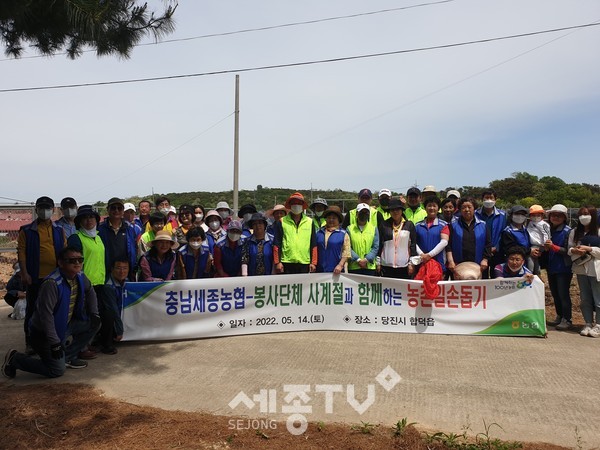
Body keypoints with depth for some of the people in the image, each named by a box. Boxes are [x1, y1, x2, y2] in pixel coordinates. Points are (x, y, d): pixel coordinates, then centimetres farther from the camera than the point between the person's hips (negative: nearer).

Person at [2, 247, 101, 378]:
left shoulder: (80, 277, -5)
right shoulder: (52, 284, -29)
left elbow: (90, 292, 17)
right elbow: (46, 315, -29)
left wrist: (94, 313, 4)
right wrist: (54, 343, -26)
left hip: (66, 325, 8)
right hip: (44, 332, -8)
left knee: (94, 323, -1)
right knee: (57, 370, -10)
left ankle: (68, 357, 10)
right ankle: (15, 359, 8)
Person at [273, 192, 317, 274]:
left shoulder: (309, 222, 10)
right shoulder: (282, 222, 5)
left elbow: (314, 245, 9)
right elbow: (276, 244, 4)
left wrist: (313, 263, 2)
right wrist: (277, 262, -3)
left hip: (304, 264, 2)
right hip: (287, 263, -1)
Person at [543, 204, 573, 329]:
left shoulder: (567, 231, -9)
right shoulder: (549, 230, 9)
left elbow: (567, 250, -13)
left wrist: (553, 246, -20)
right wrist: (546, 247, -3)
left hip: (563, 268, -7)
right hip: (551, 267, 7)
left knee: (563, 294, -4)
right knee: (555, 294, 14)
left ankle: (566, 320, 5)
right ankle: (559, 317, 26)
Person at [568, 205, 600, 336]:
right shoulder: (574, 232, 10)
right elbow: (569, 248, 9)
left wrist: (588, 248, -18)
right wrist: (575, 251, -11)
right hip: (581, 268, 4)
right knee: (585, 299, 11)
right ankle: (588, 324, 20)